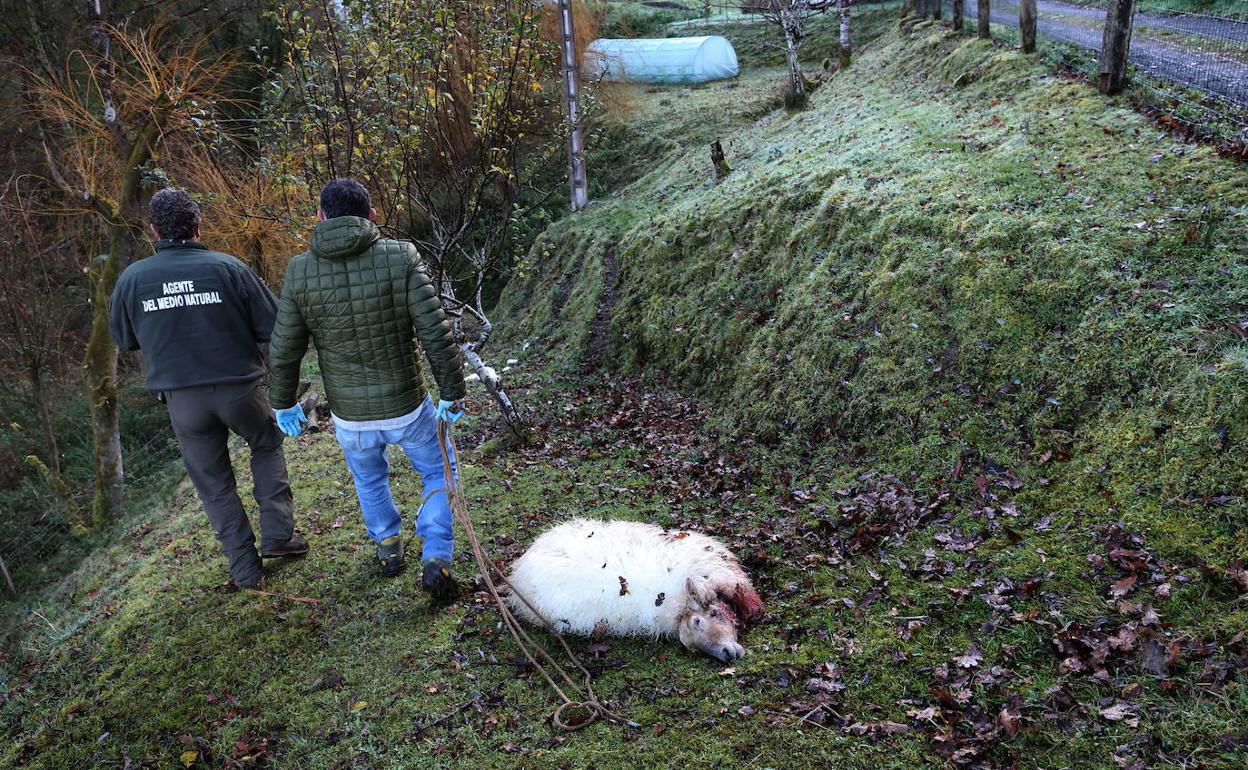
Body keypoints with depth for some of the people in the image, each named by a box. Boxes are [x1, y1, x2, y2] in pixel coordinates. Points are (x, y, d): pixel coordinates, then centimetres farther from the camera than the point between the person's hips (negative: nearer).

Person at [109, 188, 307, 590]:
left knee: (215, 485, 15)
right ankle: (277, 533, 19)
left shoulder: (132, 278, -5)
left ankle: (246, 571, 19)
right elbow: (273, 327, -7)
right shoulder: (228, 268, -11)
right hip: (239, 388, -1)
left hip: (183, 400, 1)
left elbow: (124, 339, 10)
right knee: (267, 446, 27)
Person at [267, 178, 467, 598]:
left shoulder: (300, 271, -9)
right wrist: (451, 391, -3)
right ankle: (436, 560, 12)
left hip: (349, 418, 2)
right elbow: (437, 334, -16)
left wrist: (282, 403, 13)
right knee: (438, 474, 23)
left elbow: (283, 351, -3)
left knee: (369, 480, 31)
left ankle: (388, 546, 48)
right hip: (408, 408, -2)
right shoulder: (401, 258, -15)